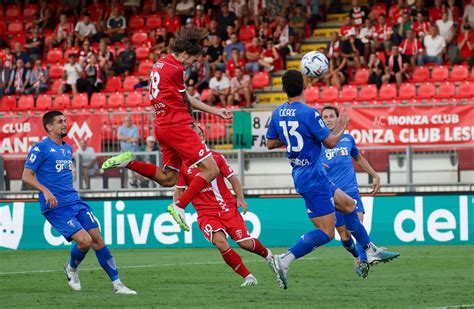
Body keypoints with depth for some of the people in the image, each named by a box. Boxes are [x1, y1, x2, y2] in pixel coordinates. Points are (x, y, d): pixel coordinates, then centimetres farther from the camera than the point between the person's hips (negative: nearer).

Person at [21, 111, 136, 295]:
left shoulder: (68, 148, 18)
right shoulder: (40, 148, -6)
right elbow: (26, 176, -11)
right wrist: (45, 191, -24)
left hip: (75, 202, 7)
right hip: (56, 206, -7)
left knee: (97, 239, -3)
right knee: (84, 240, -19)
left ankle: (117, 284, 0)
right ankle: (71, 269, 13)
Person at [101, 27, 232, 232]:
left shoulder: (160, 64, 16)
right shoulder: (175, 69, -12)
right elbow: (186, 102, 1)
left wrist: (216, 111, 21)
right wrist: (190, 120, 21)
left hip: (162, 126, 10)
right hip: (177, 125, -10)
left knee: (168, 178, 18)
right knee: (211, 170, -11)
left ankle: (129, 162, 6)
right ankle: (179, 206, -15)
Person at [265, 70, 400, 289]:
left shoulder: (277, 114, 3)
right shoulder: (309, 113, -20)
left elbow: (270, 143, 12)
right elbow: (331, 142, -15)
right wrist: (342, 125, 3)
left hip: (301, 174, 9)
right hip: (313, 178, -9)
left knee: (348, 204, 22)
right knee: (325, 232, -9)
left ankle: (370, 251, 30)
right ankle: (284, 260, -21)